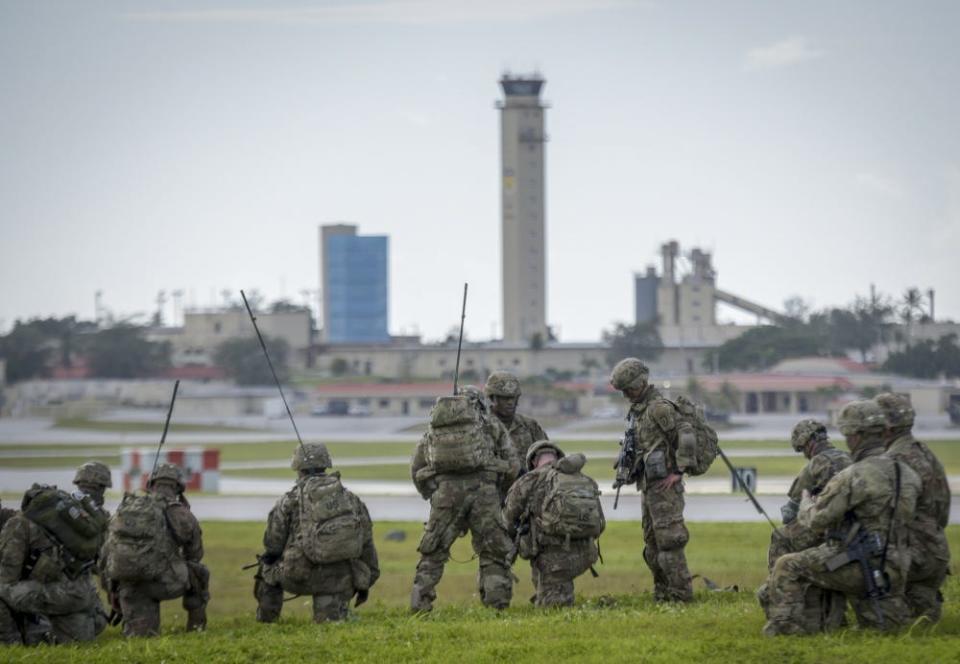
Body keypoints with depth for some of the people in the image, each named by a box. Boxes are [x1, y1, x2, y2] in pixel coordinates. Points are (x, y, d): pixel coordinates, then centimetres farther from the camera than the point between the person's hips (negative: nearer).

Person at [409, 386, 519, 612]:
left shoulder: (434, 428, 24)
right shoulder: (491, 424, 19)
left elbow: (416, 468, 20)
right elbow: (512, 465, 15)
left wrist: (432, 496, 28)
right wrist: (500, 492, 29)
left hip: (445, 491, 1)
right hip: (482, 489, -1)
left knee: (432, 553, 10)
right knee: (493, 552, 8)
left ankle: (419, 604, 4)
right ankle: (497, 603, 2)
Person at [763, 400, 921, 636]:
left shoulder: (854, 477, -16)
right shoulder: (907, 474, 8)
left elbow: (816, 519, -11)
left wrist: (806, 504, 13)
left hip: (857, 566, -7)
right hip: (892, 569, 7)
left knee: (787, 567, 1)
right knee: (885, 628, 28)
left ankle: (784, 624, -8)